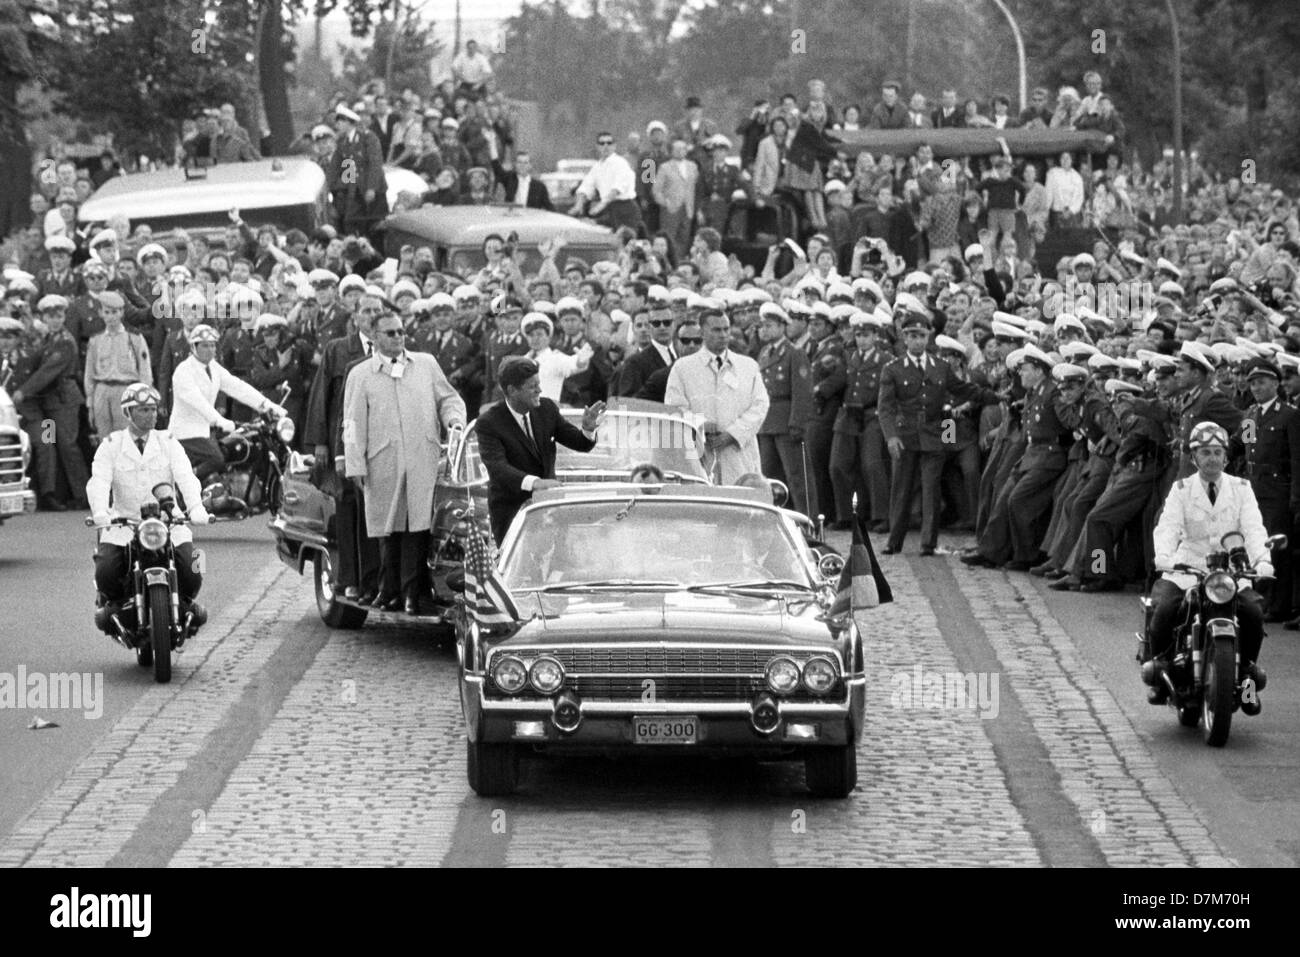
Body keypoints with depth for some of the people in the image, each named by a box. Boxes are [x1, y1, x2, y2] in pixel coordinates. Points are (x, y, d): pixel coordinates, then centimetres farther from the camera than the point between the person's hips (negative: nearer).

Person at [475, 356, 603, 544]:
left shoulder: (547, 408, 0)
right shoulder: (489, 423, -16)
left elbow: (582, 444, 5)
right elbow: (497, 468, -29)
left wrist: (588, 429, -20)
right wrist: (533, 483, -46)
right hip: (510, 512, -4)